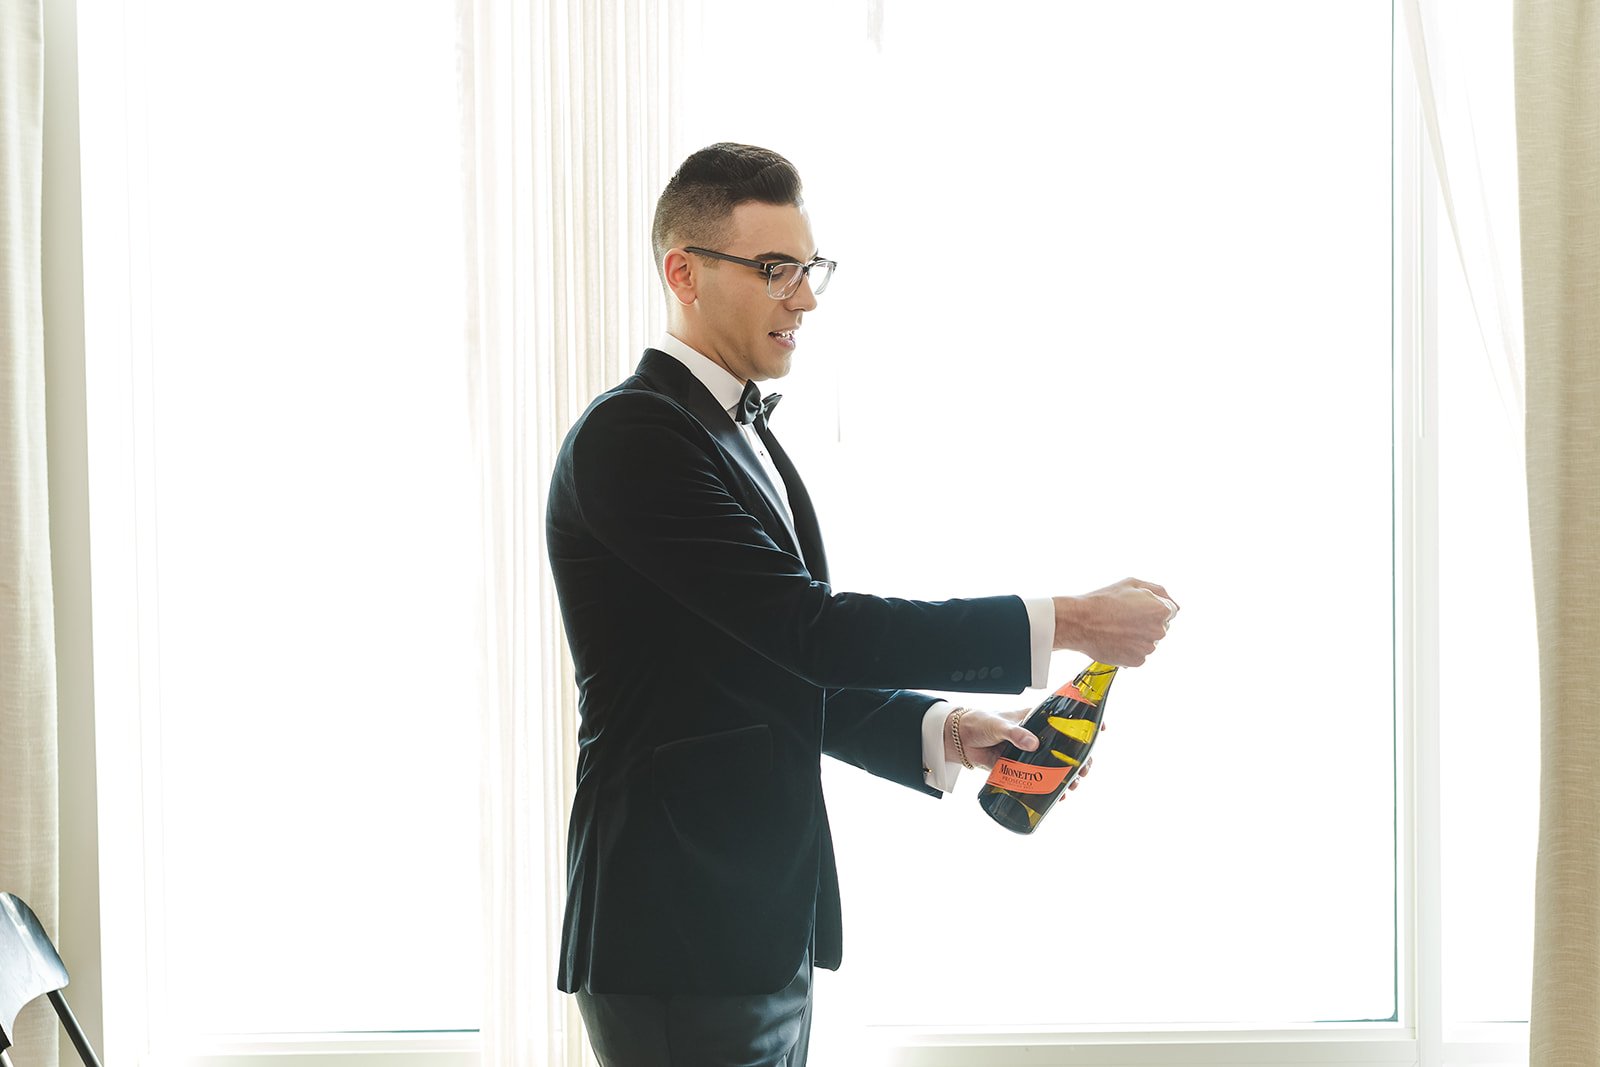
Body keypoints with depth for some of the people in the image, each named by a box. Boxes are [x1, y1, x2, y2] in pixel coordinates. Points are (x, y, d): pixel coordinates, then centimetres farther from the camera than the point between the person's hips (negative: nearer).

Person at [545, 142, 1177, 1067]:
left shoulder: (744, 440, 16)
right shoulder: (631, 435, -14)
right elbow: (807, 627, -21)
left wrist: (941, 730, 0)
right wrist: (1063, 624, -20)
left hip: (767, 926, 9)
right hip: (677, 935, -9)